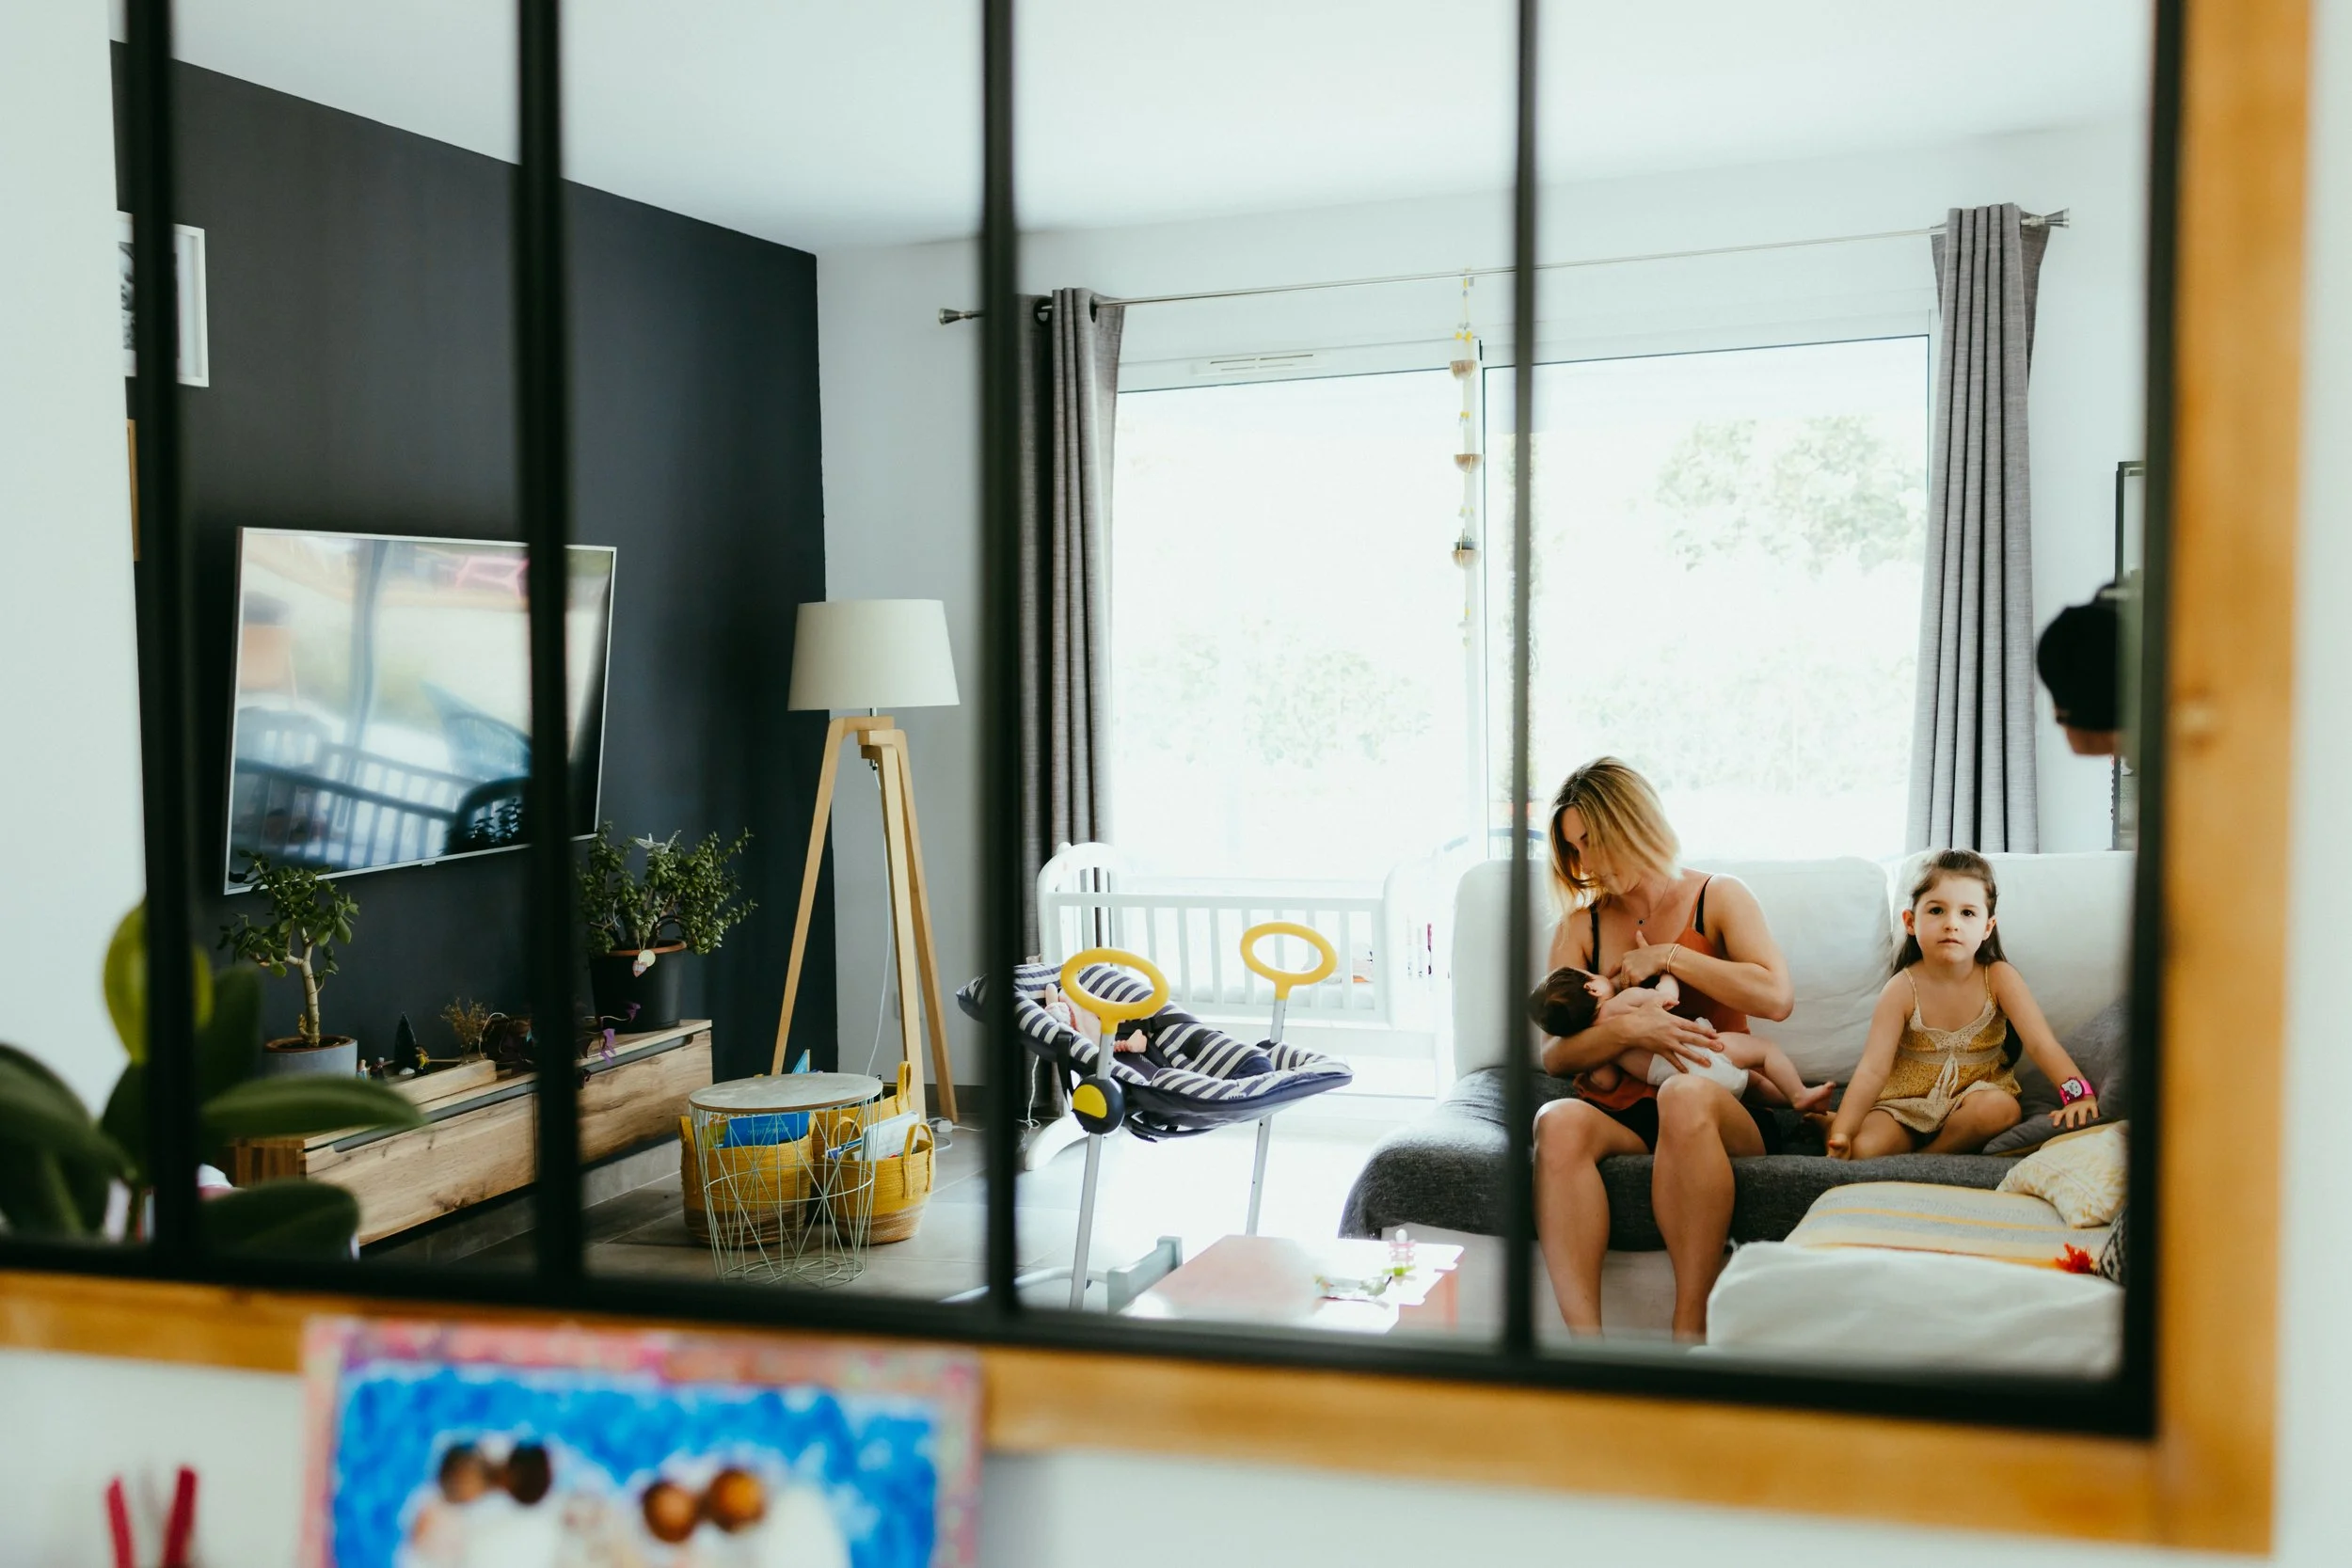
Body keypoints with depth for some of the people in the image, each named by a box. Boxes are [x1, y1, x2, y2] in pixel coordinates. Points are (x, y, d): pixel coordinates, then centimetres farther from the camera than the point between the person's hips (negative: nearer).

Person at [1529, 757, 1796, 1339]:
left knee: (1683, 1095, -38)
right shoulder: (1578, 927, 17)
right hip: (1617, 1112, 2)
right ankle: (1584, 1341, -43)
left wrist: (1668, 956, -5)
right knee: (1558, 1121, -33)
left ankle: (1689, 1329, -36)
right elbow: (1554, 1054, 5)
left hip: (1719, 1106, -2)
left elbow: (1776, 997, -8)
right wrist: (1626, 1028, -15)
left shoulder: (1718, 898, 10)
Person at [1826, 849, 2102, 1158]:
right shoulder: (1902, 990, -14)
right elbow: (1873, 1070, -20)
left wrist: (2078, 1094, -36)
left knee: (2002, 1108, -33)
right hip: (1906, 1104, -3)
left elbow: (2041, 1042, -17)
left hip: (1975, 1095, 3)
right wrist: (1841, 1134, -33)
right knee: (1863, 1148, -32)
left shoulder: (1999, 978, -10)